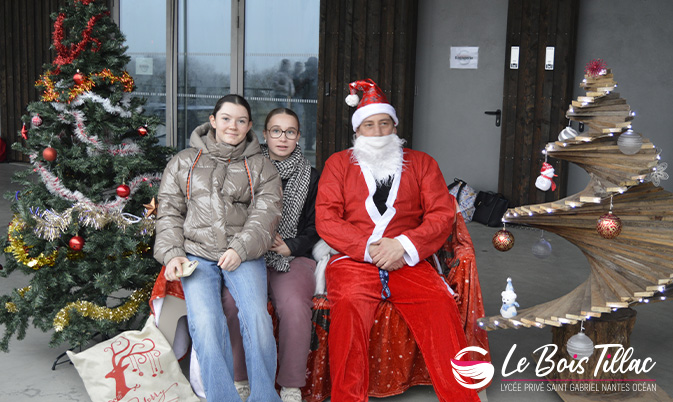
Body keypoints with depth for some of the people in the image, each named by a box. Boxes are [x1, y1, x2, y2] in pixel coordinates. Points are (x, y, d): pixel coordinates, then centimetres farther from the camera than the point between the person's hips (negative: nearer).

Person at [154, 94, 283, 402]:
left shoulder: (260, 167, 15)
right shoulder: (184, 162, 18)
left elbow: (266, 213, 3)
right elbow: (168, 211, 14)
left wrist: (241, 249, -12)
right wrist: (172, 254, -1)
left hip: (243, 256, 0)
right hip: (196, 253, 1)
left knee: (257, 317, -24)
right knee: (205, 322, -24)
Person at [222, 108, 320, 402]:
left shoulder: (310, 177, 12)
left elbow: (315, 228, 11)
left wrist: (289, 247, -6)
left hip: (292, 257, 0)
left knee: (294, 306, -32)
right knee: (235, 301, -31)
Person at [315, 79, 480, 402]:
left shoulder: (421, 163, 19)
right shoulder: (339, 163, 17)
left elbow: (442, 214, 7)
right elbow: (325, 220, 5)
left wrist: (404, 245, -10)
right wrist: (369, 247, -10)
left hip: (408, 262, 1)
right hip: (352, 260, 0)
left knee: (440, 304, -28)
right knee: (348, 304, -33)